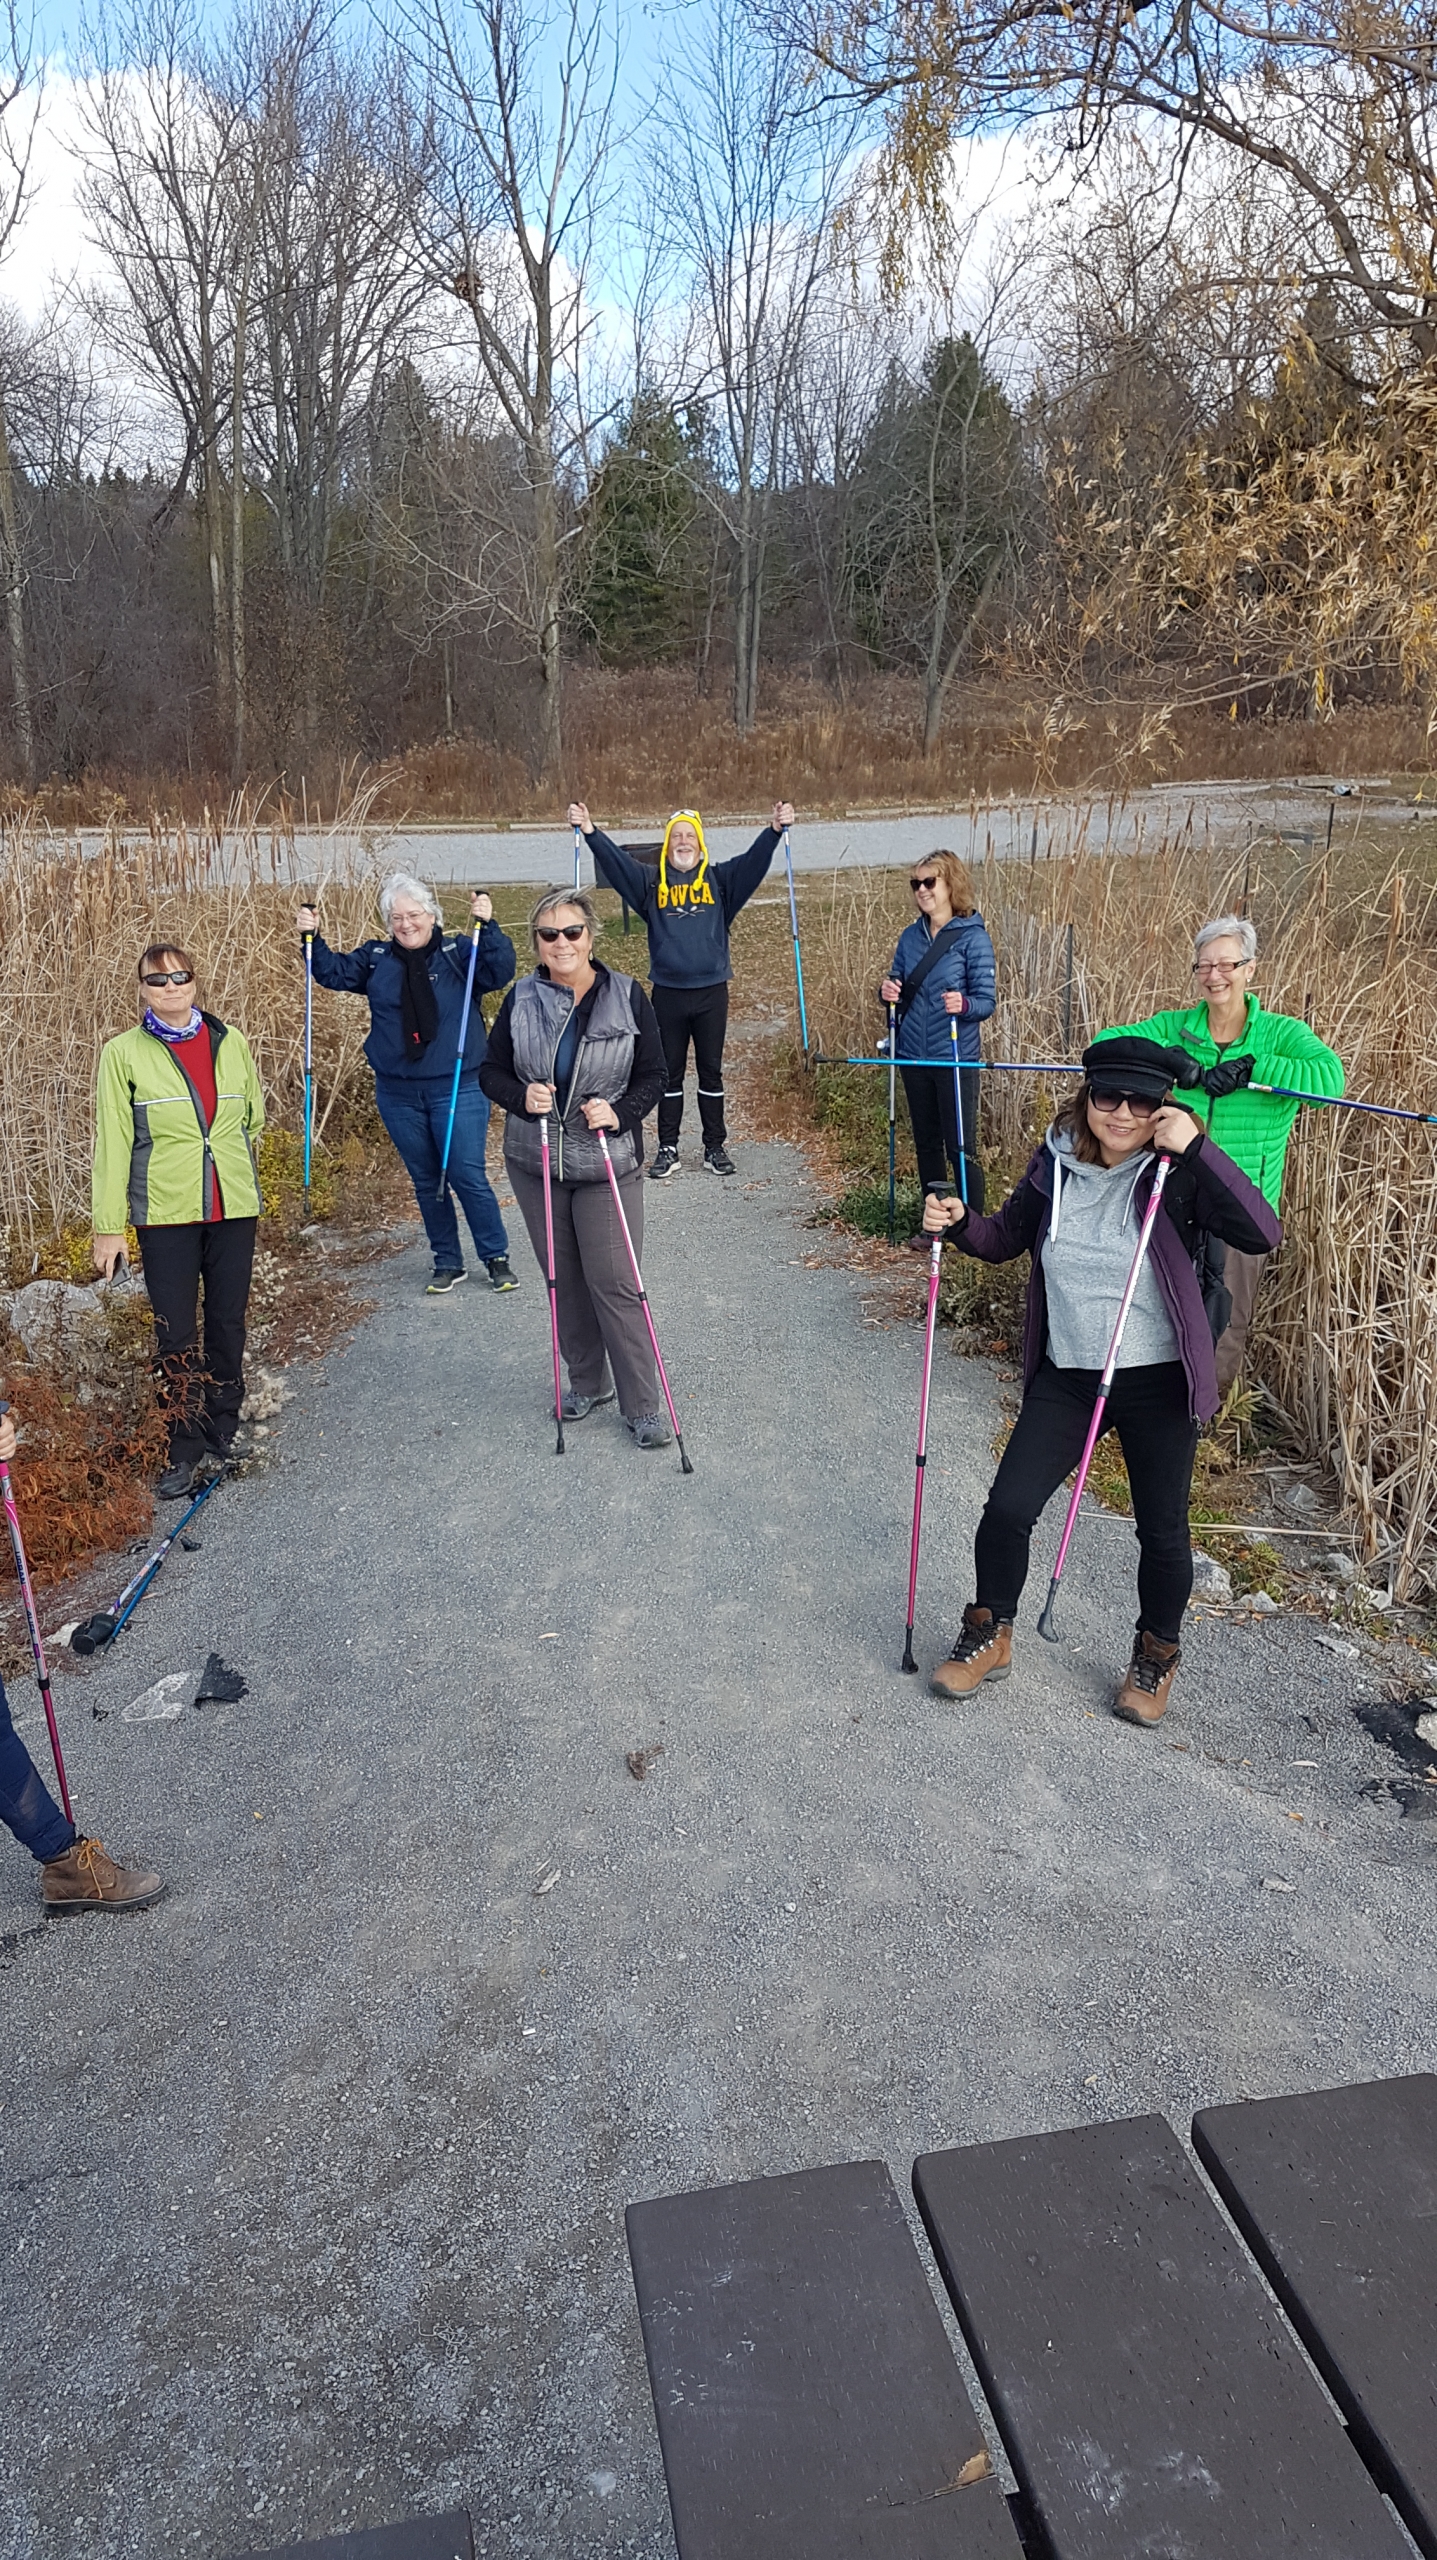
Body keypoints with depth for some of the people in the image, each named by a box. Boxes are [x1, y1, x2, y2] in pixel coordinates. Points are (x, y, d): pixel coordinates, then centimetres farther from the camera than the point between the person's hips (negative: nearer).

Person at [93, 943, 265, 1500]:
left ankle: (222, 1437, 25)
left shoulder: (230, 1041, 4)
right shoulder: (124, 1053, -3)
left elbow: (254, 1115, 17)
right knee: (176, 1335, 0)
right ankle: (185, 1450, 12)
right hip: (165, 1212, -3)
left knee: (228, 1323, 10)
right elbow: (112, 1143, -4)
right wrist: (108, 1225, -6)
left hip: (234, 1207, 3)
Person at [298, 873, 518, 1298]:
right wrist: (313, 939, -8)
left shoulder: (460, 953, -3)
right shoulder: (375, 959, 8)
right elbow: (333, 973, 8)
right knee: (426, 1181, 12)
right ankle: (447, 1263, 25)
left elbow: (500, 972, -16)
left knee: (468, 1176, -2)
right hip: (398, 1095, 4)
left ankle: (497, 1259, 14)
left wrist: (487, 926, -28)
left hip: (457, 1089, -4)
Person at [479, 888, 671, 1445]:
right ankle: (588, 1382, 32)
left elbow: (653, 1074, -1)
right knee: (564, 1280, 14)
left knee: (614, 1284, -5)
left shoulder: (627, 996, -5)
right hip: (535, 1165, 3)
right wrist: (521, 1097, -15)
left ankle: (643, 1406, 5)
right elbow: (492, 1070, 6)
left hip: (606, 1164, -3)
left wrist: (621, 1113, -19)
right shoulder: (521, 1000, 0)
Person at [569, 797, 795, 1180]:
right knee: (669, 1074, 7)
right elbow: (616, 861, -4)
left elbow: (753, 861, -7)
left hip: (711, 991, 0)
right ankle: (668, 1149, 14)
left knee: (711, 1072, 8)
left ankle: (715, 1147, 16)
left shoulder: (720, 879, 6)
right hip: (667, 993, 0)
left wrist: (775, 829, -22)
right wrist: (590, 831, -19)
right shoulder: (651, 882, 7)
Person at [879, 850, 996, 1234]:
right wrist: (889, 993, -8)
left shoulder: (973, 936, -8)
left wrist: (963, 1005, -32)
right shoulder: (910, 936, 7)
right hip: (913, 1057, 6)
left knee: (960, 1146, -2)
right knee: (926, 1144, 14)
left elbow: (987, 1000, -11)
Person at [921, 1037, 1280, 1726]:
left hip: (1157, 1383, -2)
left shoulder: (1179, 1175, -13)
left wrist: (1196, 1148, -30)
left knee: (1162, 1531, 11)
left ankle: (1156, 1656, 37)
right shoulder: (1056, 1164, -3)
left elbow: (1261, 1234, -28)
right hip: (1066, 1377, 3)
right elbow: (1007, 1238, 13)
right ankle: (990, 1637, 24)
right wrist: (959, 1224, -7)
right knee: (1007, 1509, -2)